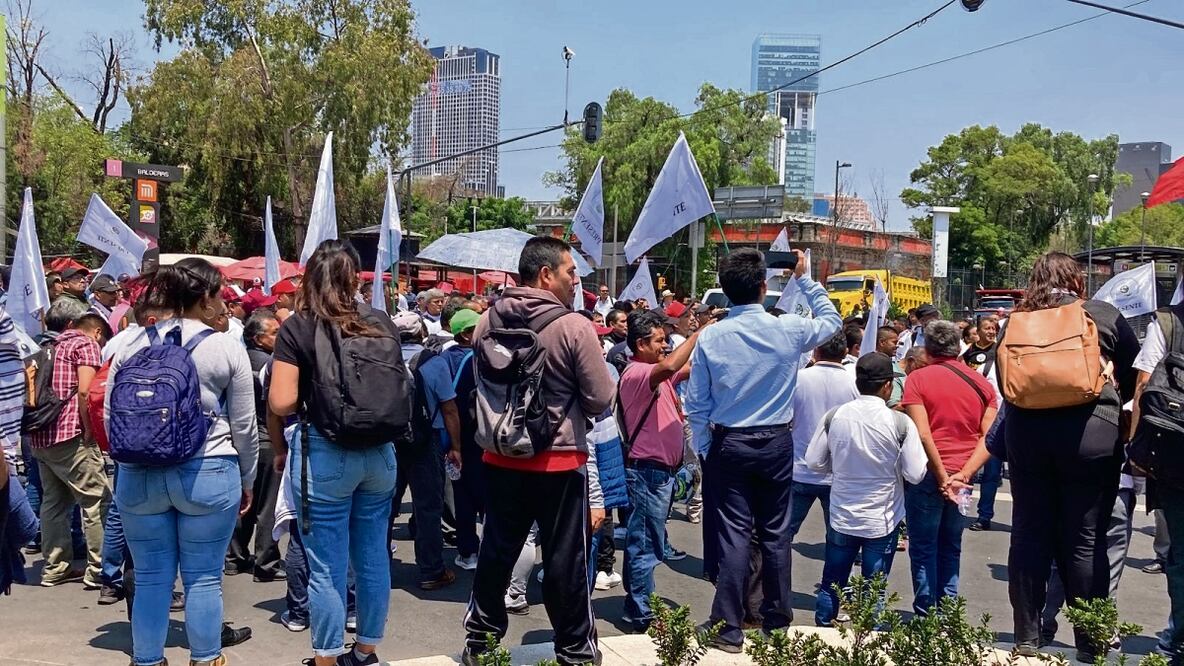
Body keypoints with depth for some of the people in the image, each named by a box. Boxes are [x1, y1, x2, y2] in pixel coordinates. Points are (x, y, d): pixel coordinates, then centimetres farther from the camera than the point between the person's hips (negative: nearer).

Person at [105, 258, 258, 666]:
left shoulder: (131, 348, 4)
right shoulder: (227, 349, -5)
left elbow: (111, 417, 9)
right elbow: (244, 426, -1)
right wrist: (247, 481, 12)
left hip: (139, 476, 3)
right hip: (208, 475, -3)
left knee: (151, 577, 12)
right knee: (203, 578, 7)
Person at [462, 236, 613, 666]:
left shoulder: (488, 322, -1)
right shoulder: (573, 327, -17)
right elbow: (601, 400, -12)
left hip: (501, 460, 5)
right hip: (560, 461, -4)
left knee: (496, 552, 16)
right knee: (565, 560, 8)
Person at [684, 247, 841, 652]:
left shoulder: (710, 337, -9)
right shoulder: (788, 331, -8)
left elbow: (696, 404, -4)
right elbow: (831, 320, 14)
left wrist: (705, 451, 7)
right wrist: (804, 279, 17)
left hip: (729, 444, -1)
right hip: (777, 443, 1)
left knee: (732, 534, 2)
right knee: (775, 533, 12)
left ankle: (728, 629, 4)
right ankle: (777, 620, 23)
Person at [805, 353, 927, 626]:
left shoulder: (833, 416, -9)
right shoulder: (900, 423, -16)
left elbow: (814, 462, -2)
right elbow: (915, 474, -12)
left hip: (841, 518, 2)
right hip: (882, 521, -2)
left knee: (831, 585, 18)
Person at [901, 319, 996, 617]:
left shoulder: (918, 378, -6)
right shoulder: (982, 383, 6)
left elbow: (922, 434, -15)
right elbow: (989, 437, -3)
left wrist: (942, 478, -11)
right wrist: (963, 475, -8)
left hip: (928, 473, -4)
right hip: (962, 475, 4)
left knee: (924, 548, 5)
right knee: (950, 549, 16)